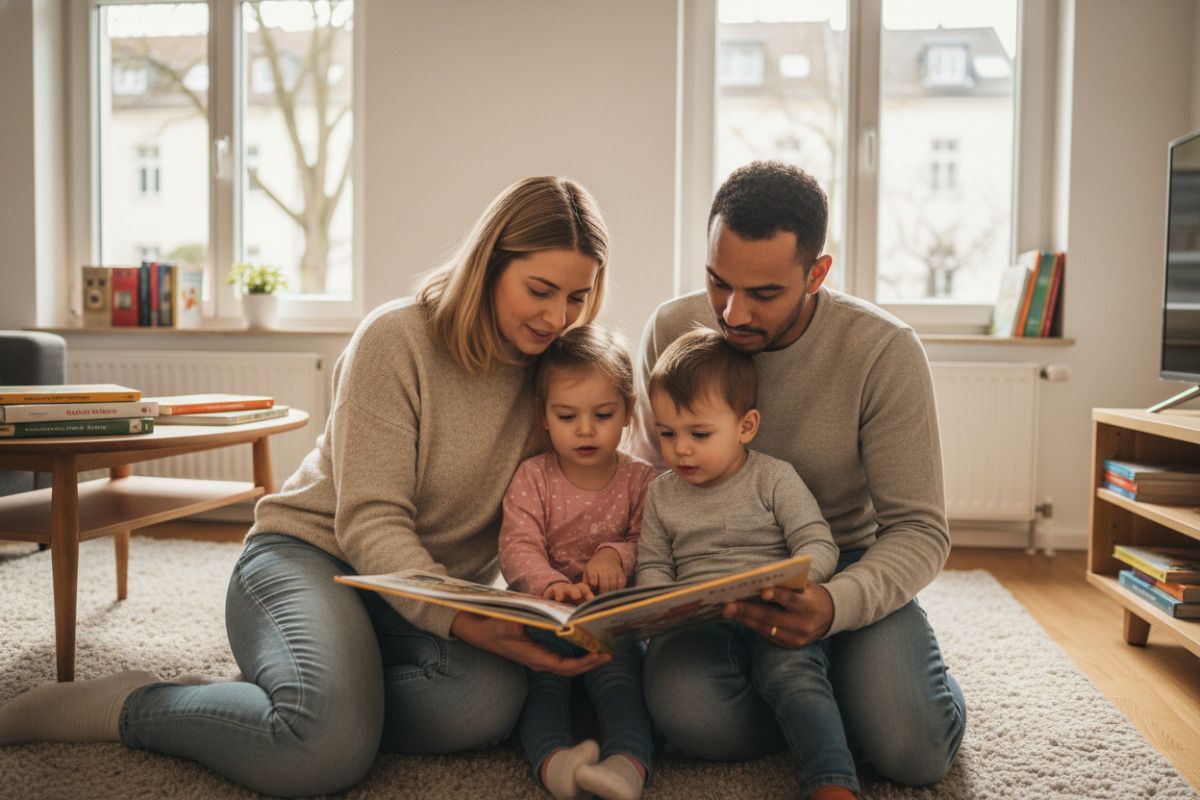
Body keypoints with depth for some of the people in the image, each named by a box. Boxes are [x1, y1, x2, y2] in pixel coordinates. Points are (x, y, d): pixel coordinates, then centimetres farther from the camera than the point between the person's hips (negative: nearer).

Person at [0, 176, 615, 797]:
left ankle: (297, 697, -8)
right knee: (328, 750, -32)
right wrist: (461, 621, -34)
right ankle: (128, 705, -6)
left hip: (445, 586, 5)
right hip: (312, 551, -4)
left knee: (491, 698, -31)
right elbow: (370, 521, -19)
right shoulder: (396, 337, -15)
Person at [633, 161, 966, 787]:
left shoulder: (884, 352, -18)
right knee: (687, 716, -28)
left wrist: (836, 604, -36)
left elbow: (919, 528, -15)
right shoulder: (671, 330, -9)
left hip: (845, 566, -1)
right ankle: (839, 703, 3)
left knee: (913, 751, -24)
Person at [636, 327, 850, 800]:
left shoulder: (774, 479, 3)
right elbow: (651, 567, 14)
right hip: (698, 622, 3)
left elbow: (819, 547, -2)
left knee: (793, 671, -32)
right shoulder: (662, 495, 13)